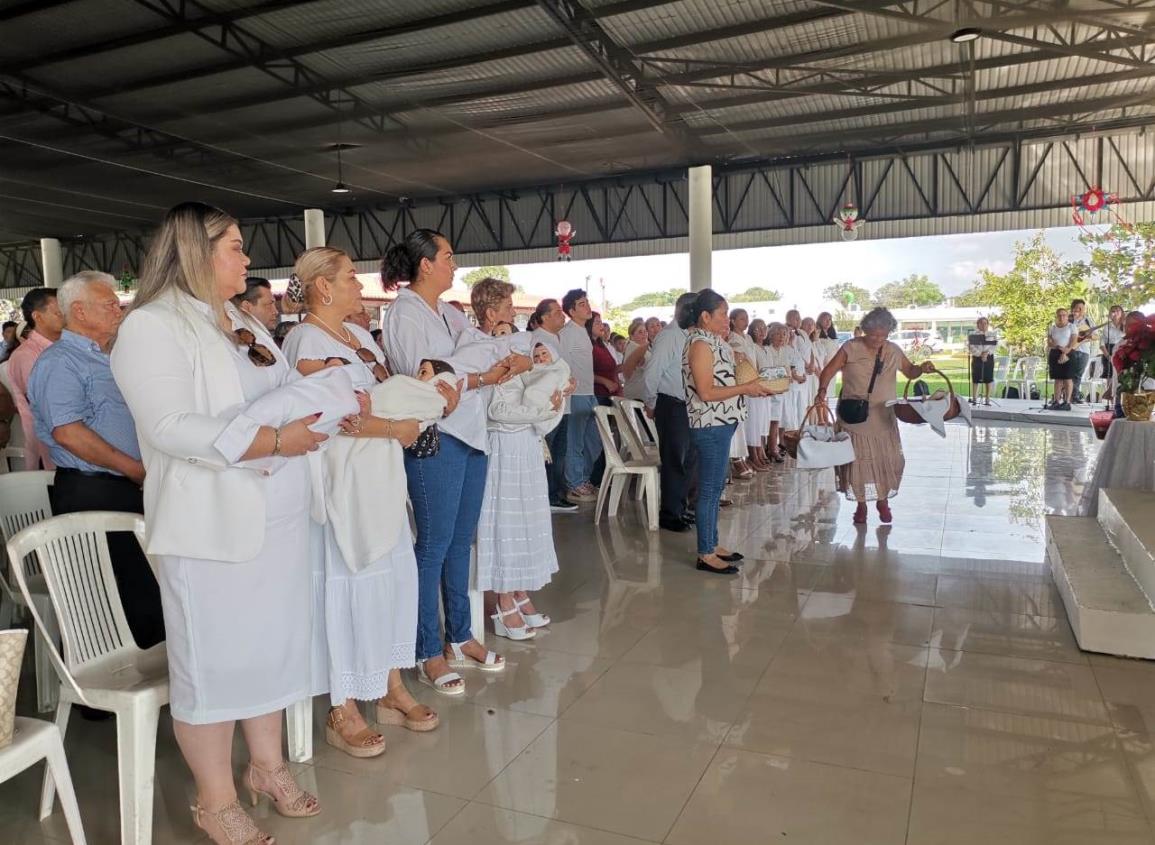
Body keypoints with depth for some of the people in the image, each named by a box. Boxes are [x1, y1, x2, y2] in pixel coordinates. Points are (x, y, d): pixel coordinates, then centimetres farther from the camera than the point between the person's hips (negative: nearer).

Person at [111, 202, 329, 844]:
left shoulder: (242, 324, 15)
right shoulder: (152, 327, -11)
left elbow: (279, 397, 22)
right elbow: (172, 428, -22)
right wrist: (276, 441, -23)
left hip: (278, 518, 8)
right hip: (211, 526, -7)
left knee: (273, 645, 15)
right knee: (214, 661, 6)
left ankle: (268, 765, 34)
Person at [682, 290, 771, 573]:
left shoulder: (710, 341, 13)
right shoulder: (701, 344, -16)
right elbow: (706, 392, -21)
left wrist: (750, 384, 8)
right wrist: (746, 388, -16)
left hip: (720, 424, 10)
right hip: (711, 425, -10)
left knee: (715, 487, 15)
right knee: (709, 489, -3)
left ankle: (712, 544, 25)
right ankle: (706, 555, 5)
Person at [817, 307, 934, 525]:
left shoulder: (893, 351, 3)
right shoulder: (851, 348, -8)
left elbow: (910, 372, 17)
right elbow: (828, 371, -9)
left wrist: (922, 368, -6)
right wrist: (822, 390, -27)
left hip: (884, 417, 3)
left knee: (887, 458, 5)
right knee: (858, 459, 2)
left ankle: (883, 501, 24)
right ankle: (861, 504, 16)